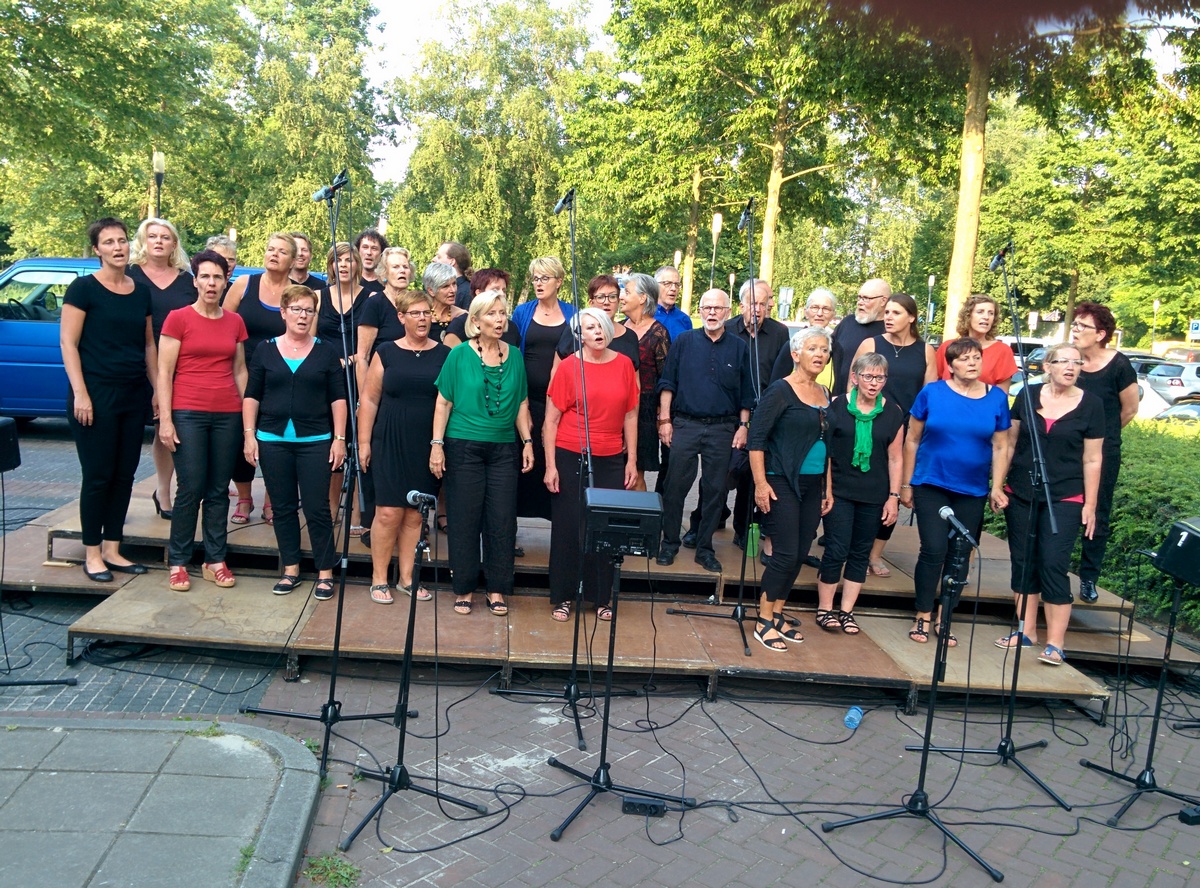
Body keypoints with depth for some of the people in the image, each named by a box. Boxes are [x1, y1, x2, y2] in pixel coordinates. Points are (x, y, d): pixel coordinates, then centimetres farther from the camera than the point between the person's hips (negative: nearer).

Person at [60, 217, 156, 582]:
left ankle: (112, 550, 19)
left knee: (124, 475, 9)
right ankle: (92, 554, 11)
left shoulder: (141, 292, 10)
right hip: (96, 394, -5)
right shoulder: (83, 288, -5)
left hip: (133, 396, 6)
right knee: (98, 475, -1)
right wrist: (80, 392, -15)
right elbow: (68, 342, -9)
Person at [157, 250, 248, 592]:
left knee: (219, 490, 7)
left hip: (228, 415, 4)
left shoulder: (235, 322, 10)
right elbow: (164, 373, -3)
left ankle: (215, 560, 16)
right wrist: (165, 420, -9)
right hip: (188, 413, -3)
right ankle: (177, 562, 9)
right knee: (190, 489, -4)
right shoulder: (178, 318, -1)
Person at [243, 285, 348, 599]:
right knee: (283, 507, 8)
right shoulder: (265, 350, 7)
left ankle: (325, 573, 7)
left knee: (317, 508, -3)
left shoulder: (326, 351, 4)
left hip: (315, 441, -2)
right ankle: (291, 570, 20)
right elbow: (252, 396, 7)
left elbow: (338, 398, 3)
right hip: (273, 440, 2)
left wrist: (339, 438, -3)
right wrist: (249, 435, 0)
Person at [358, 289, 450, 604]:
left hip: (428, 446, 1)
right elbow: (369, 399, 4)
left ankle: (408, 578, 17)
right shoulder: (386, 352, 3)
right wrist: (364, 441, -1)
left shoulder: (444, 355, 5)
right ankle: (379, 579, 9)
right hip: (390, 445, -1)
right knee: (389, 512, -4)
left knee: (415, 514, 6)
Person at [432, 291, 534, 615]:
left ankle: (497, 589, 16)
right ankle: (463, 588, 15)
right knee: (464, 519, 2)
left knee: (502, 520, 3)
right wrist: (437, 444, -7)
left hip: (503, 448, 3)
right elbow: (444, 403, -2)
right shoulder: (459, 355, -2)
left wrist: (528, 441, 5)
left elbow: (521, 403, 12)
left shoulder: (514, 356, 7)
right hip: (464, 446, -3)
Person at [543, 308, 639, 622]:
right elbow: (551, 419, -3)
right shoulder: (568, 367, -4)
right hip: (571, 458, -2)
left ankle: (601, 597, 20)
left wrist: (632, 461, 6)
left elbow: (631, 415, 8)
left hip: (611, 460, 2)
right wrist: (550, 466, -7)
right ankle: (562, 597, 18)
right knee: (568, 526, 4)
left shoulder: (624, 365, 4)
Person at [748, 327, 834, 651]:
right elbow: (756, 438, -12)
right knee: (786, 554, -7)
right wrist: (760, 483, -17)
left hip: (812, 487, 7)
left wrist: (827, 488, 16)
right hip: (783, 484, -7)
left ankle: (777, 616, 22)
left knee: (799, 555, 9)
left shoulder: (825, 394, 12)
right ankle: (763, 623, 6)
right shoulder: (780, 391, -9)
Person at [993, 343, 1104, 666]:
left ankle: (1055, 643, 0)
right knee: (1023, 562, 8)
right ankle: (1026, 630, 20)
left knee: (1054, 565, -7)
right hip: (1021, 494, 3)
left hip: (1065, 498, -3)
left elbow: (1092, 459, 0)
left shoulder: (1090, 404, -2)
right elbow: (1010, 442, 9)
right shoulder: (1028, 395, 3)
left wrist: (1090, 505, -2)